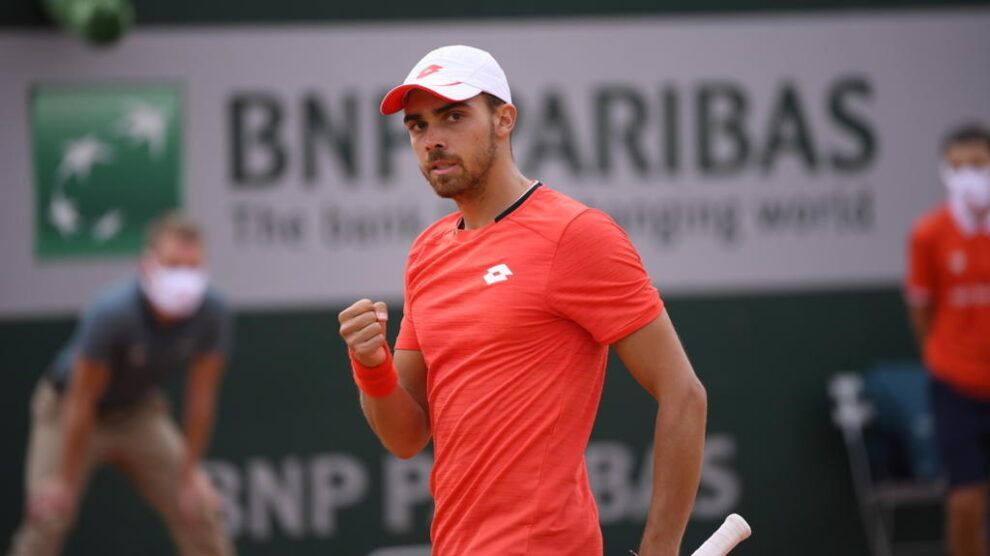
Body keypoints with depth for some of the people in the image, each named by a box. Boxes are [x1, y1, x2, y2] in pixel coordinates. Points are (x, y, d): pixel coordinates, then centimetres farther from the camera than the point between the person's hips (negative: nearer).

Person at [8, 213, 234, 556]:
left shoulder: (210, 312, -22)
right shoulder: (110, 313, -34)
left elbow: (200, 395, -11)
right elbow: (82, 401, -26)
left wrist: (190, 472, -8)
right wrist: (65, 481, -21)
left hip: (138, 410, 4)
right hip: (65, 409, -4)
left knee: (198, 509, -6)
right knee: (48, 515, -17)